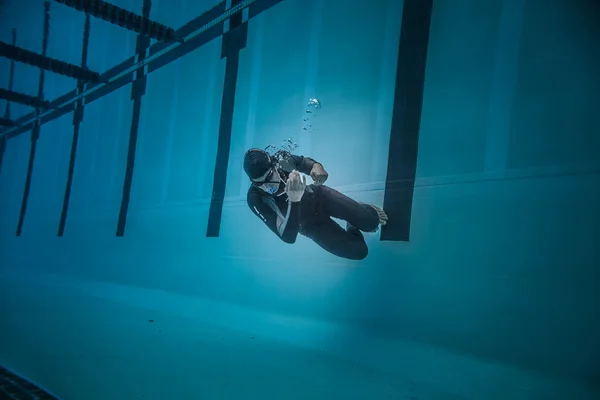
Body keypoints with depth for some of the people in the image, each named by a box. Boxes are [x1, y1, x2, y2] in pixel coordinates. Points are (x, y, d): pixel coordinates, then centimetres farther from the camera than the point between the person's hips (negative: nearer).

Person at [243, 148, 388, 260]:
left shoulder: (281, 159, -24)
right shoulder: (256, 199, -33)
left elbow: (304, 162, 0)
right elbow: (288, 237, -37)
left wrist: (317, 166, -25)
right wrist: (293, 201, -52)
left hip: (319, 196, 2)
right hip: (311, 225, -2)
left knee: (370, 222, -8)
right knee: (359, 251, -8)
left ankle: (361, 210, 28)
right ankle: (352, 228, 26)